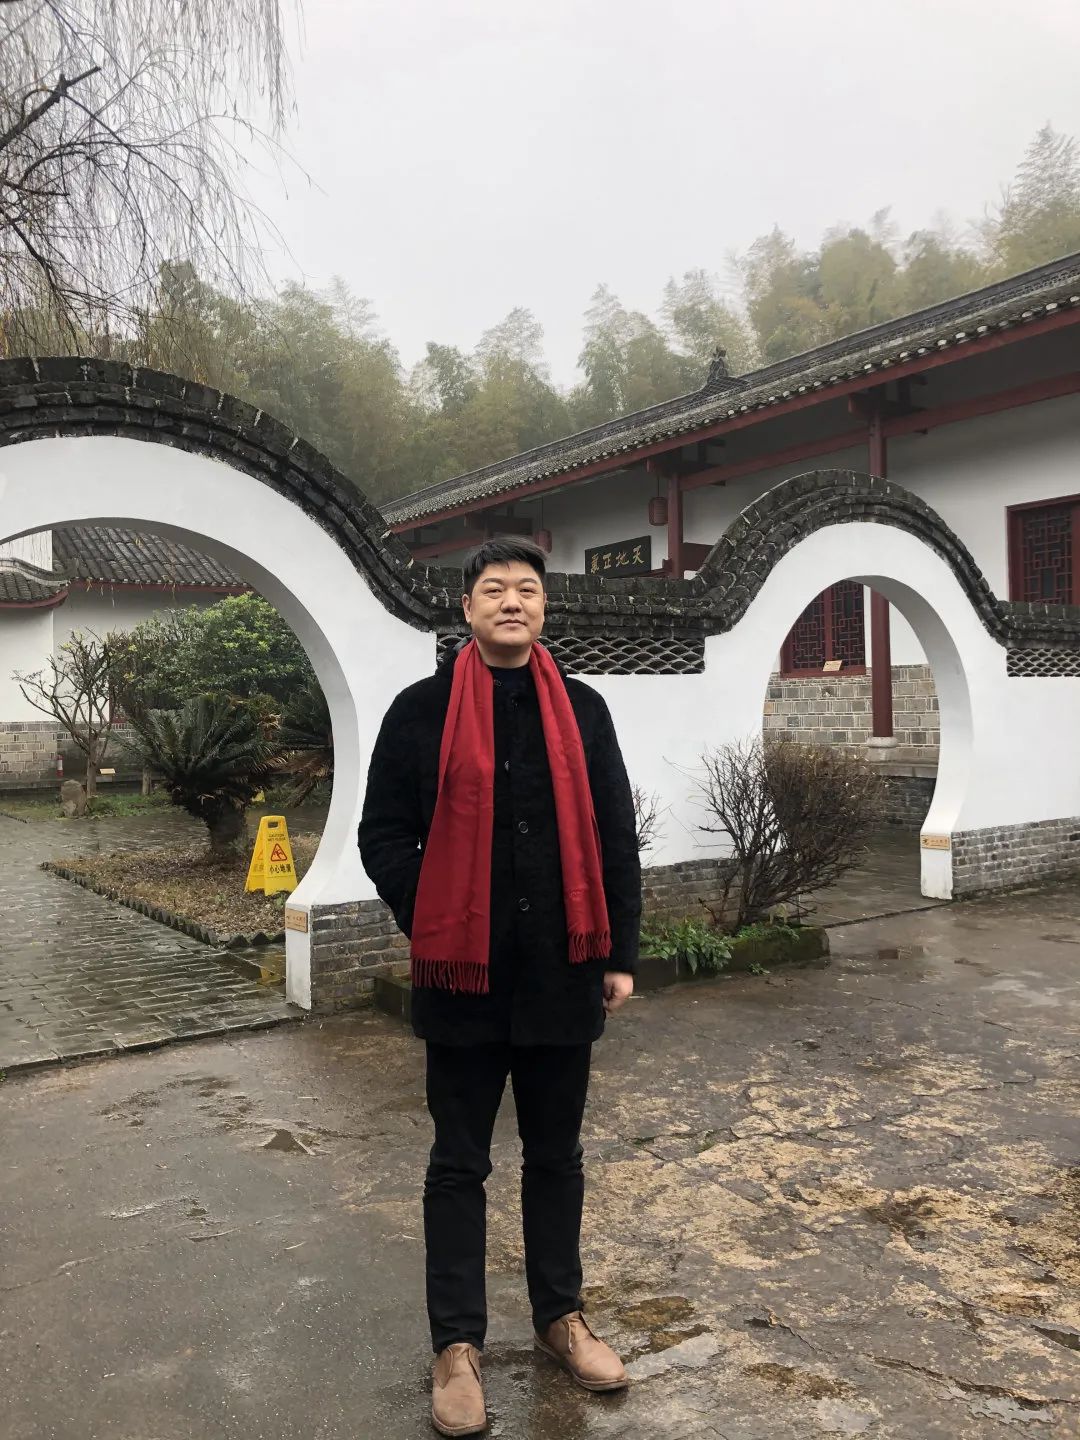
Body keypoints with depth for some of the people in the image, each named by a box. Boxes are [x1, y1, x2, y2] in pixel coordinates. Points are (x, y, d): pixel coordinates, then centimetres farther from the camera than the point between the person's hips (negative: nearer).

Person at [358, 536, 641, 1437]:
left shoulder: (581, 709, 3)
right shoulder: (422, 709, -3)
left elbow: (615, 839, 4)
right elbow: (384, 836, -2)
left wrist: (620, 955, 2)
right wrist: (434, 929, -8)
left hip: (563, 973, 3)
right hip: (463, 974, -2)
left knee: (556, 1154, 17)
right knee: (460, 1163, 11)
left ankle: (561, 1316, 34)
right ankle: (457, 1344, 24)